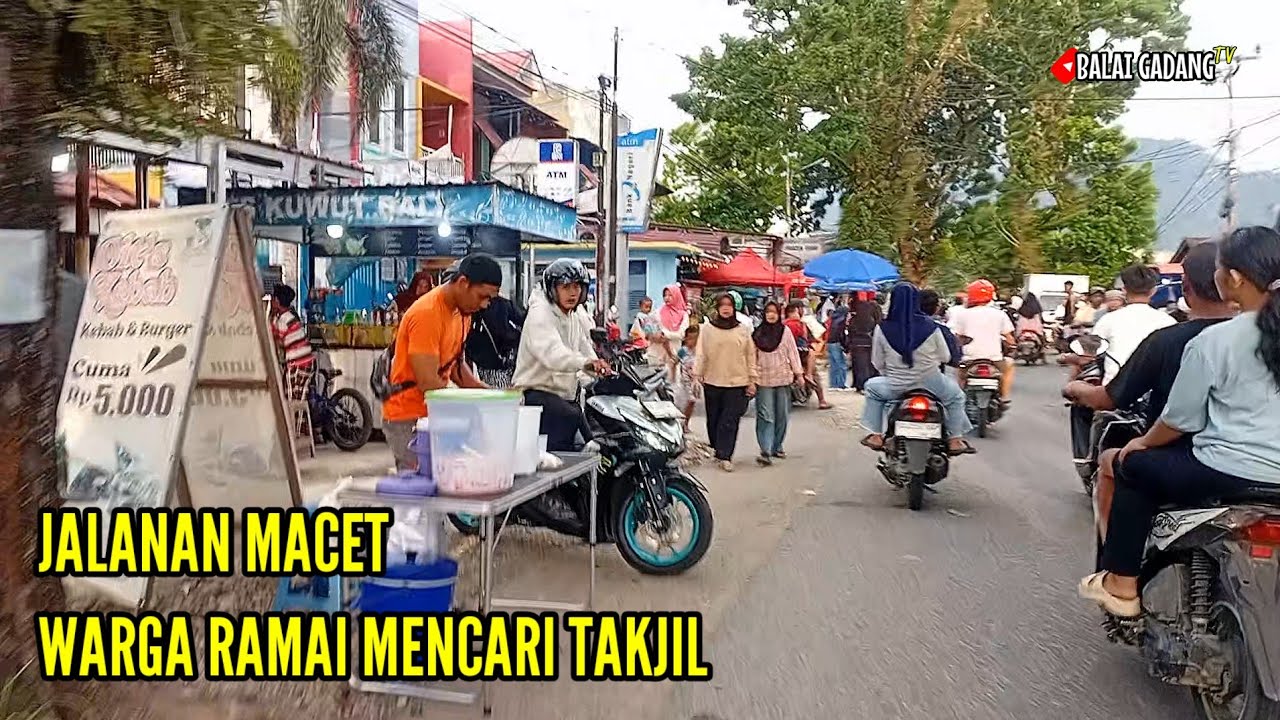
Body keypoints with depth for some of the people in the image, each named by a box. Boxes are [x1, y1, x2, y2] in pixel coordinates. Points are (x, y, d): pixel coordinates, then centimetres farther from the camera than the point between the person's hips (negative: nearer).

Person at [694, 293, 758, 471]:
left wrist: (752, 380, 5)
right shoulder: (707, 329, 3)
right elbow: (701, 354, 4)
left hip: (737, 382, -1)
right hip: (712, 381, 1)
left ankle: (725, 456, -6)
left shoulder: (743, 330, 5)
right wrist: (697, 376, -2)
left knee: (730, 421, -7)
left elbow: (750, 356, 7)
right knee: (714, 419, 10)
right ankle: (716, 450, 26)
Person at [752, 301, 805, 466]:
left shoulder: (785, 331, 2)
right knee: (765, 416, -8)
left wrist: (798, 373, 1)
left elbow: (793, 352, 3)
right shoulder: (757, 333, 2)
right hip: (763, 379, -1)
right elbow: (753, 356, 5)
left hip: (783, 378, 1)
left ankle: (777, 447, 22)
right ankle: (765, 451, -13)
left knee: (782, 415, 9)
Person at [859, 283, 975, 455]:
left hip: (896, 387, 0)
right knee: (956, 396, 29)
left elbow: (878, 362, -2)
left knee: (872, 387, 30)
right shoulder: (930, 326, -10)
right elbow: (945, 357, 0)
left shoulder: (883, 329, -11)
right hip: (931, 383, 0)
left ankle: (876, 436, 26)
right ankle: (955, 440, 23)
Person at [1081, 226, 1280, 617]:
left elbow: (1180, 420, -8)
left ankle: (1121, 585, 19)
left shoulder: (1213, 340, -15)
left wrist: (1141, 443, 11)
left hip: (1228, 474, -7)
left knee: (1134, 466, 16)